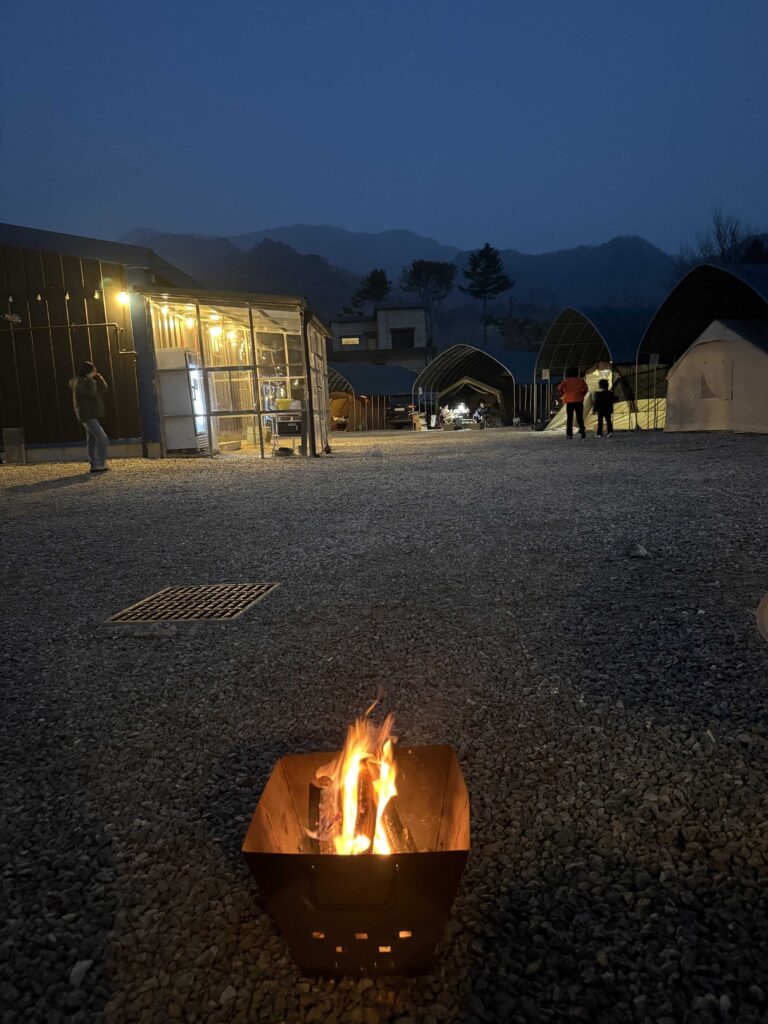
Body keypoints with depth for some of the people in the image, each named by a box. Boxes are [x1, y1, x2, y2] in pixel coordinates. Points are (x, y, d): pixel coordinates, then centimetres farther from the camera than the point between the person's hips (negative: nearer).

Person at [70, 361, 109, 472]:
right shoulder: (80, 382, -12)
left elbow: (103, 390, 11)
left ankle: (94, 465, 11)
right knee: (102, 439, -17)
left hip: (92, 415, 10)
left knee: (92, 441, 9)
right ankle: (101, 464, -16)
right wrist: (89, 379, -16)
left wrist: (97, 376, 3)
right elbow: (92, 395, -24)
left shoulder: (87, 382, 16)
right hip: (87, 415, -10)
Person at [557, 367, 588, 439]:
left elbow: (559, 388, -12)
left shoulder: (566, 380, -1)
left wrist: (562, 395, 3)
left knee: (569, 418, 6)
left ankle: (569, 433, 5)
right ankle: (582, 428, -21)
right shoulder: (581, 380, 4)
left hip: (569, 401, -1)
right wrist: (582, 395, 17)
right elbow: (586, 389, 3)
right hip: (579, 401, 1)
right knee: (580, 417, 6)